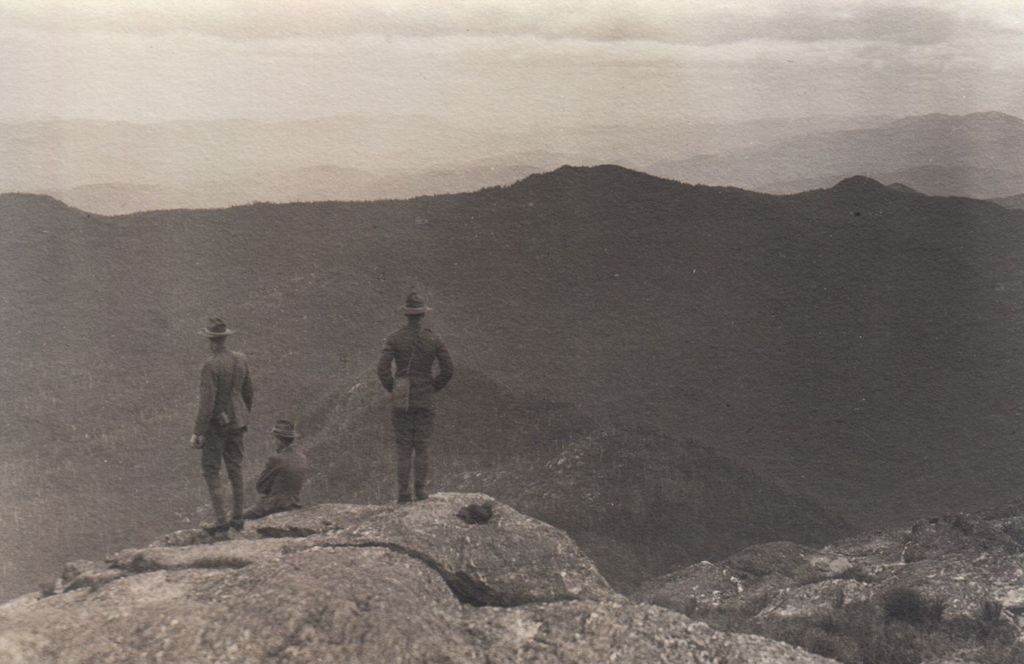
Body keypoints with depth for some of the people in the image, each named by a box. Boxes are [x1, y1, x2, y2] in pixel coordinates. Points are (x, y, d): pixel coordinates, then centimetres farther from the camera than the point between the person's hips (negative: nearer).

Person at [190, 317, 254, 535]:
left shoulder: (210, 365, -23)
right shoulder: (241, 360, -1)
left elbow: (207, 401, -26)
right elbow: (247, 392, 10)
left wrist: (197, 433, -20)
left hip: (216, 423, -7)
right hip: (237, 420, 7)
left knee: (211, 472, 3)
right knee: (235, 468, 16)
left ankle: (221, 521, -1)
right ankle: (237, 517, 23)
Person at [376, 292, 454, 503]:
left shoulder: (393, 339, -7)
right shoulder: (434, 339, -4)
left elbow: (382, 369, -14)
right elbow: (448, 369, -4)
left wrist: (392, 389, 3)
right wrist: (433, 388, 10)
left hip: (401, 398, 0)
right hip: (425, 399, 0)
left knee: (403, 445, 6)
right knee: (422, 445, 9)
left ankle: (404, 492, 3)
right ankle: (420, 490, 5)